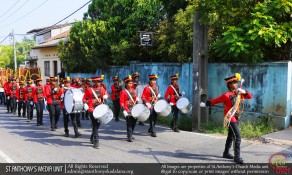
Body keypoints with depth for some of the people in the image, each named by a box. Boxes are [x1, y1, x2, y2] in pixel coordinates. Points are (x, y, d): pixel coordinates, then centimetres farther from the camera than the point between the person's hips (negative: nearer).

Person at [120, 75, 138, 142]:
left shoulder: (134, 91, 11)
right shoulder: (123, 92, -6)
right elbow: (121, 102, -9)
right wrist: (124, 111, -16)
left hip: (134, 110, 6)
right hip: (128, 111, -6)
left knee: (134, 122, 10)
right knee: (129, 123, -6)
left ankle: (130, 134, 27)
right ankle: (130, 137, 0)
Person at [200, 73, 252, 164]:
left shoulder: (238, 93, 7)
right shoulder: (226, 95, -13)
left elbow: (250, 96, 7)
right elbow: (215, 100, -9)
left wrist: (244, 91, -11)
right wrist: (205, 104, -12)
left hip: (235, 118, 8)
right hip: (230, 118, -8)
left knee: (231, 136, 19)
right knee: (238, 137, -14)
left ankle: (226, 153, 33)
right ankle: (237, 157, -10)